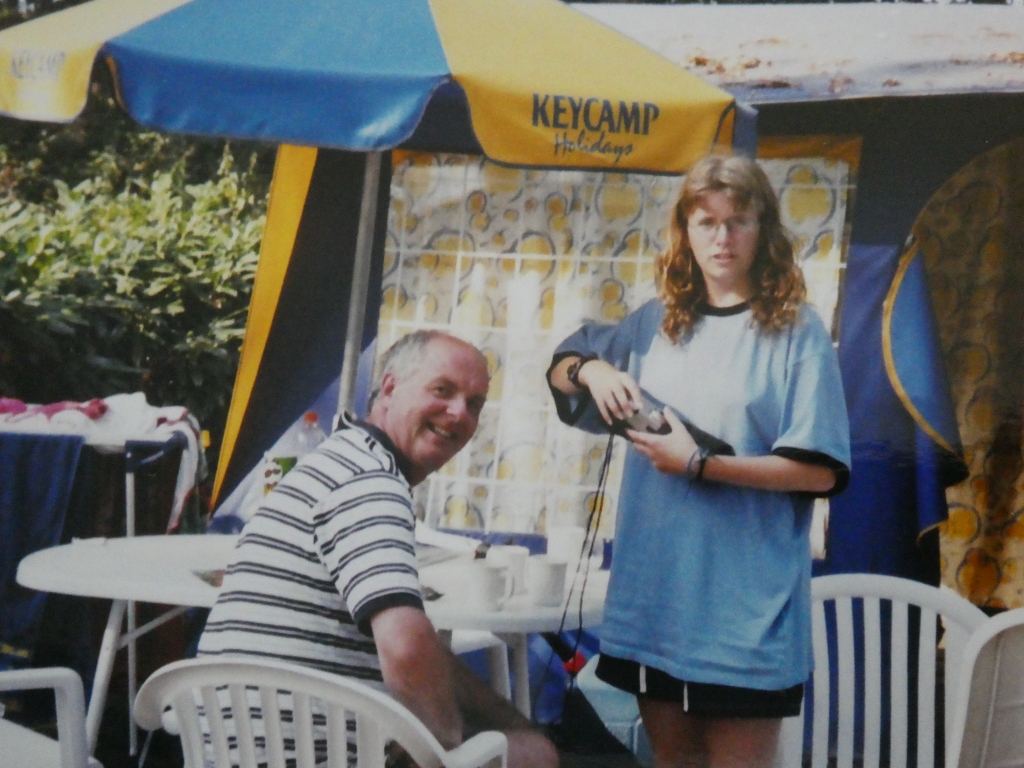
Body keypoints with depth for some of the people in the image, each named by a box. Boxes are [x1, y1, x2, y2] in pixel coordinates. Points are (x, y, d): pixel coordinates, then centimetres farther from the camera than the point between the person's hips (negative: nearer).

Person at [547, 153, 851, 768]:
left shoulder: (795, 332, -6)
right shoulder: (656, 323, 10)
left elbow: (819, 471, -12)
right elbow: (561, 369, 24)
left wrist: (699, 465, -17)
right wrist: (590, 370, 1)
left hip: (745, 605, -5)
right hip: (655, 588, 5)